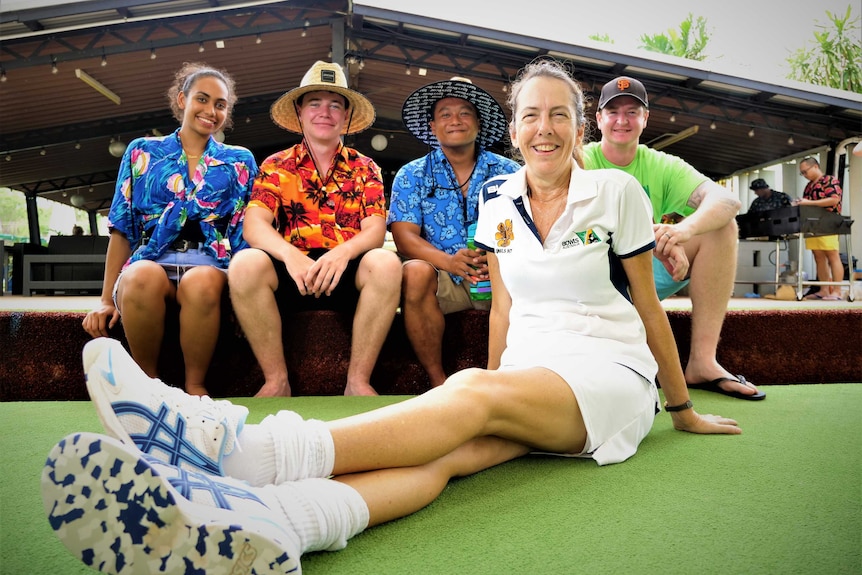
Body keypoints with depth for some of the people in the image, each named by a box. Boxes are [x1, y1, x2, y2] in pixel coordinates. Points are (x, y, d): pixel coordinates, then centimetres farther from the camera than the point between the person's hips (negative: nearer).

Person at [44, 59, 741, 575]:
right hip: (525, 376, 3)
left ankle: (241, 449, -53)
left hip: (610, 377, -2)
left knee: (468, 391, -35)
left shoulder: (616, 191, 0)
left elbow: (648, 303, 4)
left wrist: (683, 409, 10)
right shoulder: (499, 198, 10)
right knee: (447, 449, -32)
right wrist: (494, 389, 11)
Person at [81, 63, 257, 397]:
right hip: (151, 262, 1)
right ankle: (148, 381, -12)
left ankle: (195, 386, -15)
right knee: (142, 276, -37)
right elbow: (122, 229, 14)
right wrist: (107, 299, 7)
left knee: (201, 282, -38)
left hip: (212, 266, -1)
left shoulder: (240, 161, 17)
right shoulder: (143, 152, 18)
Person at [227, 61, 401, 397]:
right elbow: (254, 225, -5)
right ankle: (276, 381, -16)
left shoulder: (364, 168, 12)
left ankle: (358, 381, -20)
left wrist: (342, 253, -25)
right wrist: (290, 254, -27)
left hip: (348, 274, 0)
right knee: (246, 264, -29)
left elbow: (375, 229, -2)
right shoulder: (276, 166, 11)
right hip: (291, 270, 0)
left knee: (386, 263, -30)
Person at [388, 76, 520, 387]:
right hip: (443, 279, 0)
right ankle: (438, 382, -21)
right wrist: (448, 260, -24)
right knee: (414, 272, -32)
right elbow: (405, 236, -4)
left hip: (500, 277, 1)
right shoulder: (412, 175, 9)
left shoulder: (508, 171, 9)